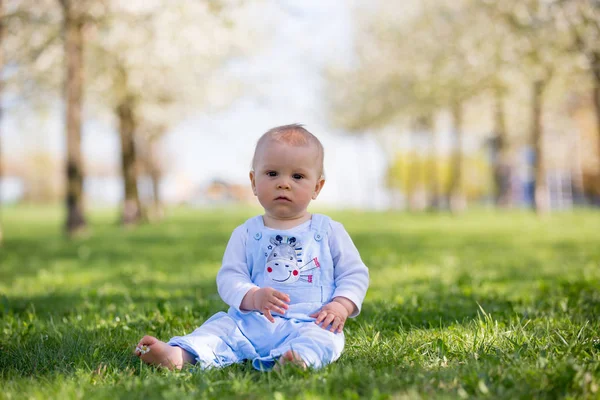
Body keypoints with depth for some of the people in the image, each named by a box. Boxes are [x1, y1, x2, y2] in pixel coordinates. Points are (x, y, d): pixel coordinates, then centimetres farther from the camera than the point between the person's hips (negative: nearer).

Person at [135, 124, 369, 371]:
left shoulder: (329, 231, 11)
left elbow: (355, 273, 12)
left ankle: (300, 358, -63)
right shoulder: (246, 234, 12)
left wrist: (341, 306, -8)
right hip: (252, 323, 2)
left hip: (310, 324, -2)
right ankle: (179, 355, -44)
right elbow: (229, 276, 5)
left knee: (323, 339, -33)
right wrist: (253, 297, -17)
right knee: (222, 325, -21)